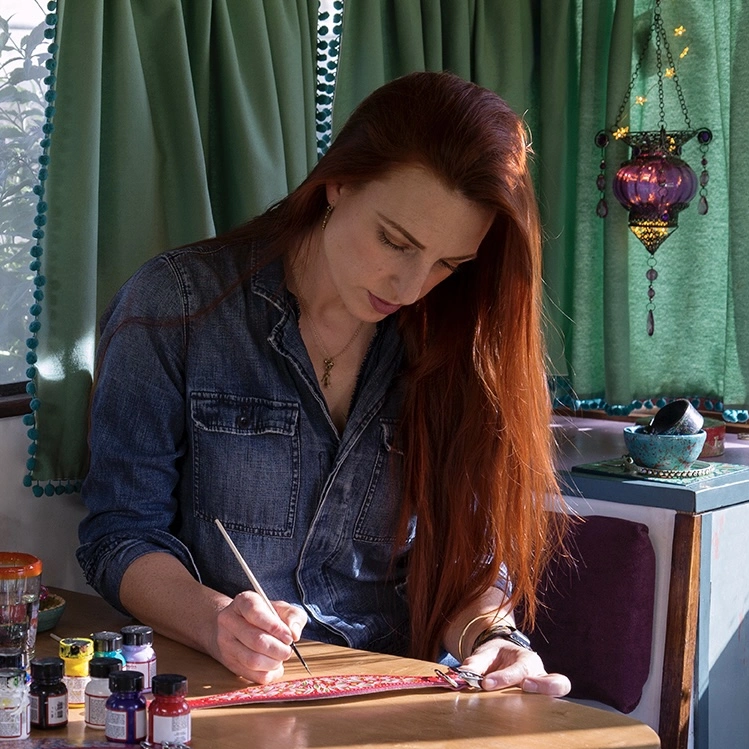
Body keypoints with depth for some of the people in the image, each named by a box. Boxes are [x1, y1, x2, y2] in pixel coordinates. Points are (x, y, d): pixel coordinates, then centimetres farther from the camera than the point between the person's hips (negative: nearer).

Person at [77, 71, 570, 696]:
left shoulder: (455, 341, 3)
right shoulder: (178, 303, -6)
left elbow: (467, 546, 5)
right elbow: (122, 532, -5)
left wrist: (485, 633, -17)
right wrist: (213, 619, -24)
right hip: (216, 691, -1)